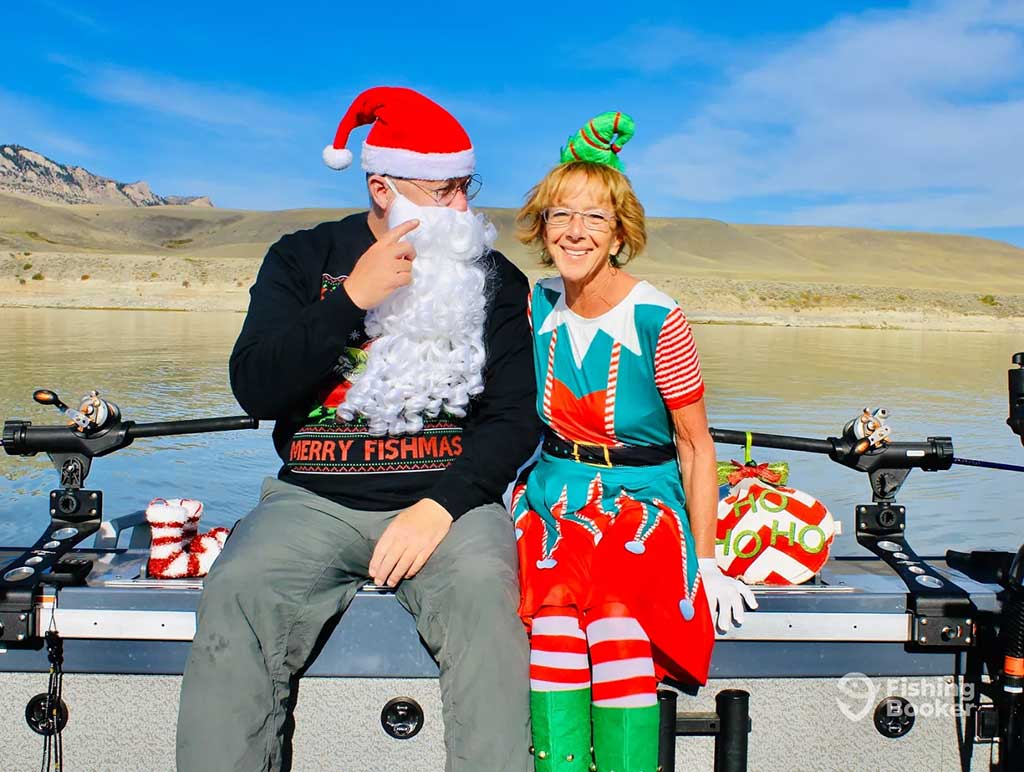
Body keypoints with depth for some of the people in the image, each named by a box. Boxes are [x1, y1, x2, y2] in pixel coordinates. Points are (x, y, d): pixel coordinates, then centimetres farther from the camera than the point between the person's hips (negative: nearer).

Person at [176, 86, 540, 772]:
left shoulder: (493, 278, 8)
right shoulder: (303, 260, 10)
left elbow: (515, 418, 3)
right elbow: (256, 390, -1)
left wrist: (441, 506, -13)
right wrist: (351, 297, -10)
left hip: (449, 499, 0)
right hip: (316, 499, 1)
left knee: (483, 589, -31)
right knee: (237, 593, -26)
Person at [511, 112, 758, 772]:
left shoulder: (657, 319, -10)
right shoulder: (539, 306, 2)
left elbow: (696, 445, -3)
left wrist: (707, 562, -6)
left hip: (641, 497, -2)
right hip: (555, 493, 3)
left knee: (617, 618, -31)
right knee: (553, 611, -27)